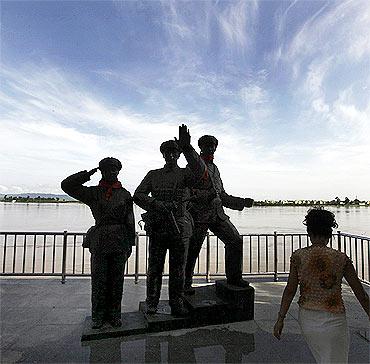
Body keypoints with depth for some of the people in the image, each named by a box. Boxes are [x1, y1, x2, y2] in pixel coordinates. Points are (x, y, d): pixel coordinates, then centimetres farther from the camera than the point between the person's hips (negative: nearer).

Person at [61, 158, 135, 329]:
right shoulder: (93, 193, 6)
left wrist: (130, 244, 5)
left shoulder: (125, 195, 8)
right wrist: (88, 173, -3)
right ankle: (98, 316, 21)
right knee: (99, 280, 5)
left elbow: (130, 221, 8)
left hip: (120, 242, 1)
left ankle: (114, 314, 22)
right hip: (100, 241, -1)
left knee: (116, 280, 8)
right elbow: (67, 185, 1)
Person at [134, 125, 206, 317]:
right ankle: (151, 304, 20)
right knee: (155, 267, 6)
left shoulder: (185, 173, 8)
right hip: (157, 227, 1)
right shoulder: (153, 175, 12)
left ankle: (177, 304, 18)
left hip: (180, 227, 0)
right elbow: (138, 195, 3)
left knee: (178, 269, 6)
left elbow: (200, 170, -15)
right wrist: (155, 204, -16)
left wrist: (187, 147, -24)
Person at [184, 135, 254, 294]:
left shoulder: (214, 168, 22)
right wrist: (206, 195, -23)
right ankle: (186, 284, 17)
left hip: (218, 214, 7)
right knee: (192, 250, -1)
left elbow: (222, 196, 23)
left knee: (236, 240, 0)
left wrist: (243, 202, 16)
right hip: (199, 215, -6)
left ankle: (234, 277, 15)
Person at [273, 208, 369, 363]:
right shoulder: (342, 259, -9)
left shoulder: (298, 256, -9)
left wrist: (281, 318, 1)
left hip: (307, 318, 2)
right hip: (333, 320, -2)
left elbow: (290, 290, -7)